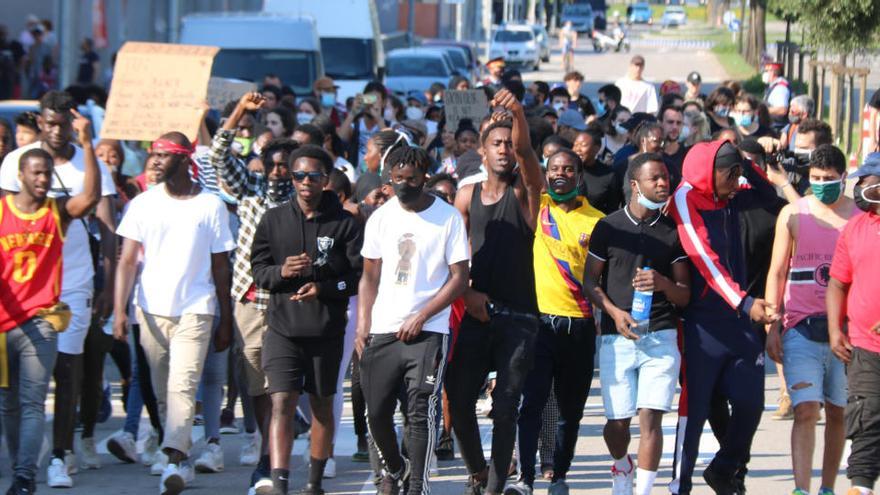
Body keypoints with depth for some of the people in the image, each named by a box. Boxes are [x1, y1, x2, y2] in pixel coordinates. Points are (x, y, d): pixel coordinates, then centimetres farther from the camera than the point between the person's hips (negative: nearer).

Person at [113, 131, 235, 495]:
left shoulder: (211, 206, 2)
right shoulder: (144, 204, 6)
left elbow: (220, 268, 7)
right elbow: (127, 261, 4)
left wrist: (226, 321, 6)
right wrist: (119, 309, -8)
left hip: (195, 309, -3)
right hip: (151, 310, 3)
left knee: (183, 386, -17)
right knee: (163, 391, 7)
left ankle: (175, 458, -27)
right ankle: (181, 460, 18)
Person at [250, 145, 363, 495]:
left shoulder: (345, 224, -1)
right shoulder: (274, 220, 6)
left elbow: (359, 276, -4)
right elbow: (258, 269, 8)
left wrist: (323, 288, -19)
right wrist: (281, 272, -13)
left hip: (327, 330, 0)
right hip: (282, 326, 0)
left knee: (322, 405, 11)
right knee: (282, 403, -12)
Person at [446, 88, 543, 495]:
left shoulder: (524, 190, 1)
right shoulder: (467, 196, 9)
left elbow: (524, 152, -20)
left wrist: (519, 116, -39)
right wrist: (467, 292, -7)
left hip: (518, 316, -3)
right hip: (476, 312, 3)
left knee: (505, 409, -5)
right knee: (459, 403, 2)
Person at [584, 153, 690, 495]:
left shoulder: (673, 232, 8)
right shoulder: (609, 227, 5)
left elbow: (684, 296, 9)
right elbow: (590, 281, 8)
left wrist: (663, 283, -13)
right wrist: (615, 312, -8)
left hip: (661, 337, 0)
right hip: (617, 338, 0)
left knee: (650, 417, -11)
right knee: (617, 420, 4)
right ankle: (621, 466, 35)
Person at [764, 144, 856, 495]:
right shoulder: (793, 214, 4)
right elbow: (777, 272, 7)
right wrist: (772, 327, 1)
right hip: (801, 330, -1)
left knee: (837, 413, 8)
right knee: (806, 411, -12)